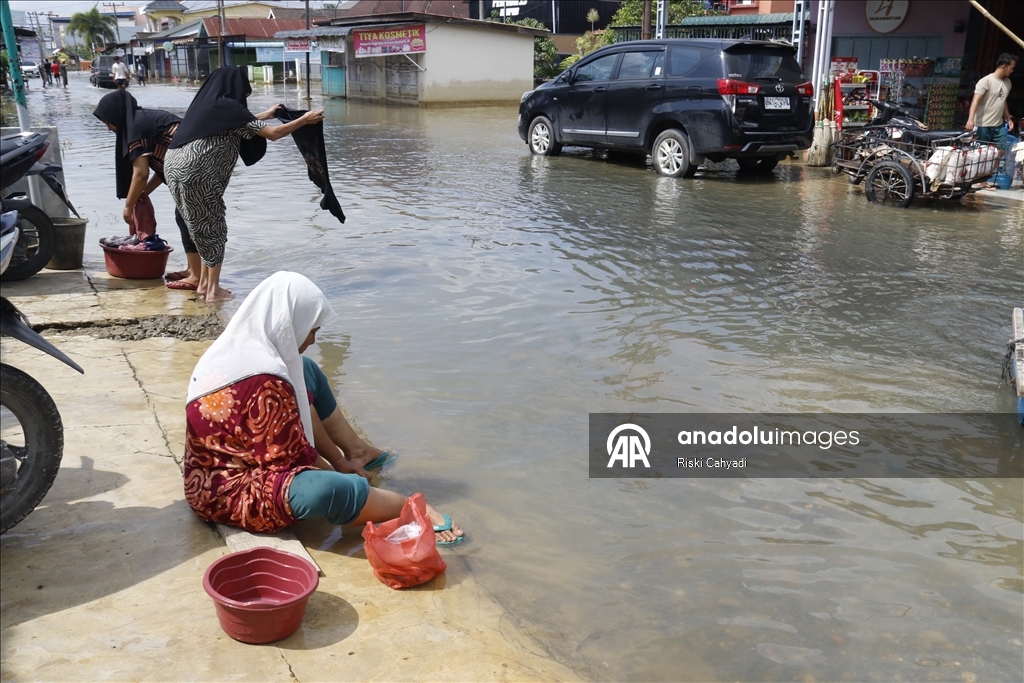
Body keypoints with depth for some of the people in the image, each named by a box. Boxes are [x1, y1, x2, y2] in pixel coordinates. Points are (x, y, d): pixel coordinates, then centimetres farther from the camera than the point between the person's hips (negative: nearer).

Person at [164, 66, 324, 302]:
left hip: (176, 167, 9)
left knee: (204, 228, 19)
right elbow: (272, 134, -9)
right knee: (214, 230, 4)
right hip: (195, 174, -9)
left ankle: (204, 283, 28)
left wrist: (265, 114, 44)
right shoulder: (228, 107, -9)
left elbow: (240, 125, 35)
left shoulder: (210, 105, 17)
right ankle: (213, 290, 10)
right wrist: (306, 119, 1)